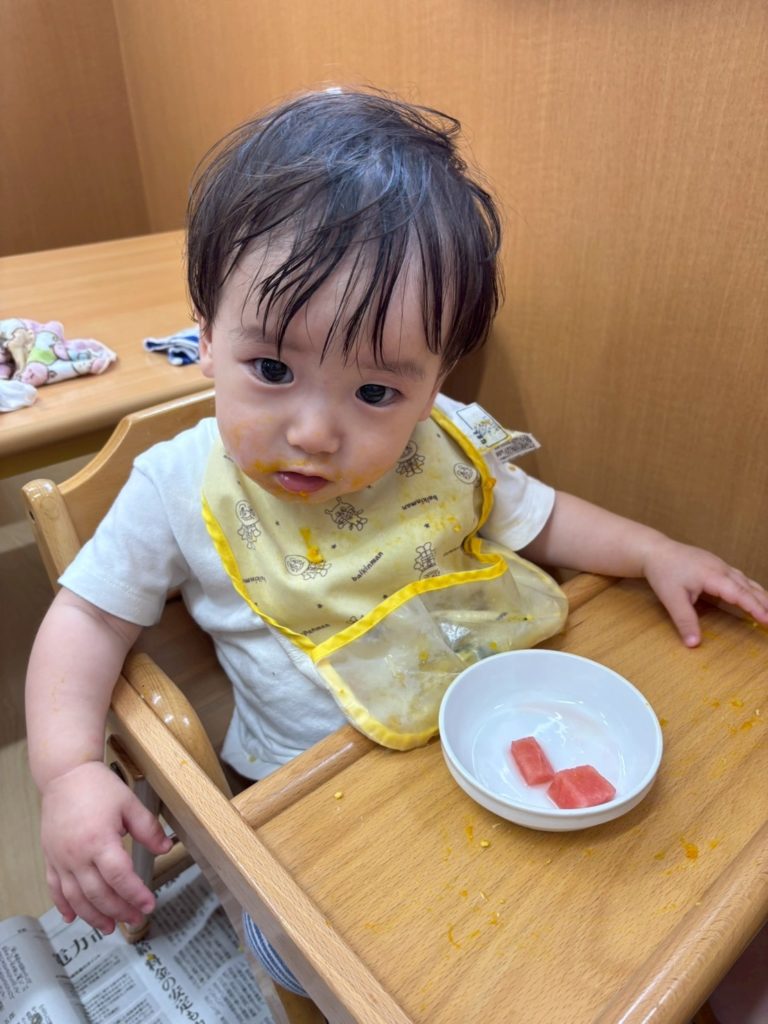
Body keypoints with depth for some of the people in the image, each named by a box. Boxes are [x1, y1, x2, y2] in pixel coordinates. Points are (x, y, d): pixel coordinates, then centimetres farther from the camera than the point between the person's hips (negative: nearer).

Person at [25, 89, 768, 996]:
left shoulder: (449, 452, -11)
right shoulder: (181, 492, -16)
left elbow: (538, 519, 7)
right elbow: (91, 616, -5)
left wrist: (653, 552, -4)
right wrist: (70, 772, -17)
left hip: (495, 728, 2)